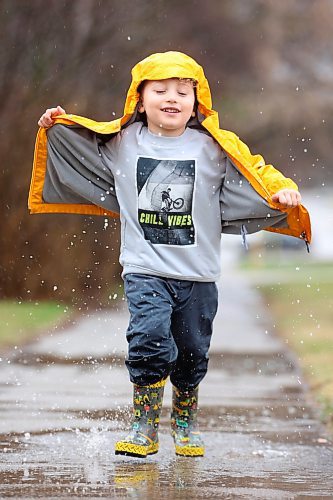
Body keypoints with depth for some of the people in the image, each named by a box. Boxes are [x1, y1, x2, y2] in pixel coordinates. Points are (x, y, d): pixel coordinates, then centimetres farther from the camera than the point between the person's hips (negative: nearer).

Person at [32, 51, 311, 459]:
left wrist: (283, 191, -15)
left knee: (192, 354, 12)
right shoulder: (121, 143, 2)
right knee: (149, 341, -20)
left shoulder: (214, 147, -1)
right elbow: (77, 152, 19)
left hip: (198, 275, 1)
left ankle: (185, 423, 36)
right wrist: (53, 128, 4)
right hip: (144, 270, -1)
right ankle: (144, 426, -5)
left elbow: (256, 173, 4)